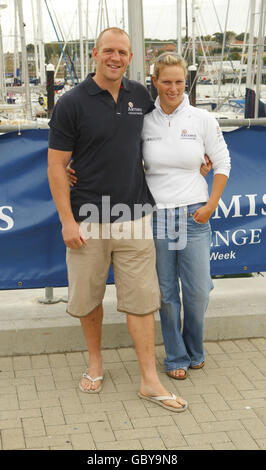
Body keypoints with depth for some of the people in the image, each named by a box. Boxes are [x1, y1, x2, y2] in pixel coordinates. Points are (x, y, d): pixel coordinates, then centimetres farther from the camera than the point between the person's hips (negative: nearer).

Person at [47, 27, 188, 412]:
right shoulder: (72, 103, -7)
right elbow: (57, 166, -6)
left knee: (141, 298, 3)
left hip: (135, 217, 3)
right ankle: (95, 362, 32)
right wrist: (67, 221, -10)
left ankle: (150, 381, 10)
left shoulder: (140, 95, 6)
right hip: (88, 221, -2)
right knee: (88, 297, 11)